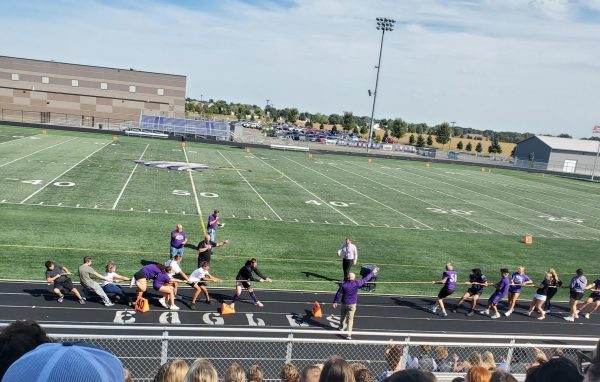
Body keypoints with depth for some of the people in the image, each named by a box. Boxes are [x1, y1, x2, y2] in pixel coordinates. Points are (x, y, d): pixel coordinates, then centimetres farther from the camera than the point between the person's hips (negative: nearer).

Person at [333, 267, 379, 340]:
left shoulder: (343, 284, -12)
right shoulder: (357, 284, -14)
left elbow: (338, 294, -6)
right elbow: (365, 279, -4)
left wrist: (335, 302, 6)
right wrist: (372, 273, 7)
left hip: (344, 304, 1)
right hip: (352, 304, -1)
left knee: (342, 316, 24)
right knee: (350, 319, 0)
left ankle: (341, 327, 45)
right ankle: (349, 334, -6)